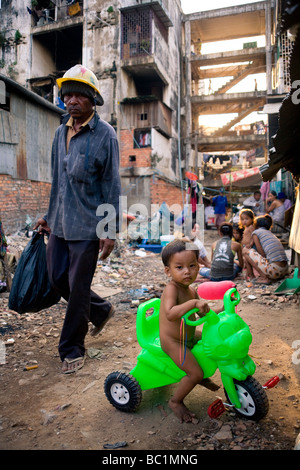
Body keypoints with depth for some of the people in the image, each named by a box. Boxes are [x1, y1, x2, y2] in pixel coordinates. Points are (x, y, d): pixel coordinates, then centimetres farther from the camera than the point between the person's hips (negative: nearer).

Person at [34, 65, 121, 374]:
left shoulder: (104, 134, -8)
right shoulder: (61, 133, 11)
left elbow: (111, 185, -10)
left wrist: (110, 231, -14)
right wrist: (49, 215, 19)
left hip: (87, 226, -7)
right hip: (60, 224, 7)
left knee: (78, 288, 2)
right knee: (57, 279, 14)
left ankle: (72, 349, 21)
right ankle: (101, 310, 38)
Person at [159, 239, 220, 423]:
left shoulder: (192, 290, 0)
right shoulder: (171, 289, -28)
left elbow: (202, 313, 8)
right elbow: (170, 314, -45)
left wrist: (221, 311, -4)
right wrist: (193, 303, -51)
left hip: (189, 336, 9)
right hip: (173, 342, -9)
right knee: (195, 373, -16)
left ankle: (202, 377, 39)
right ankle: (176, 401, 11)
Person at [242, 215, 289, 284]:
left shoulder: (256, 232, 5)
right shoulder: (271, 234, 26)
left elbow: (262, 254, -3)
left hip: (274, 270, -8)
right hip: (285, 270, 8)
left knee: (245, 250, 4)